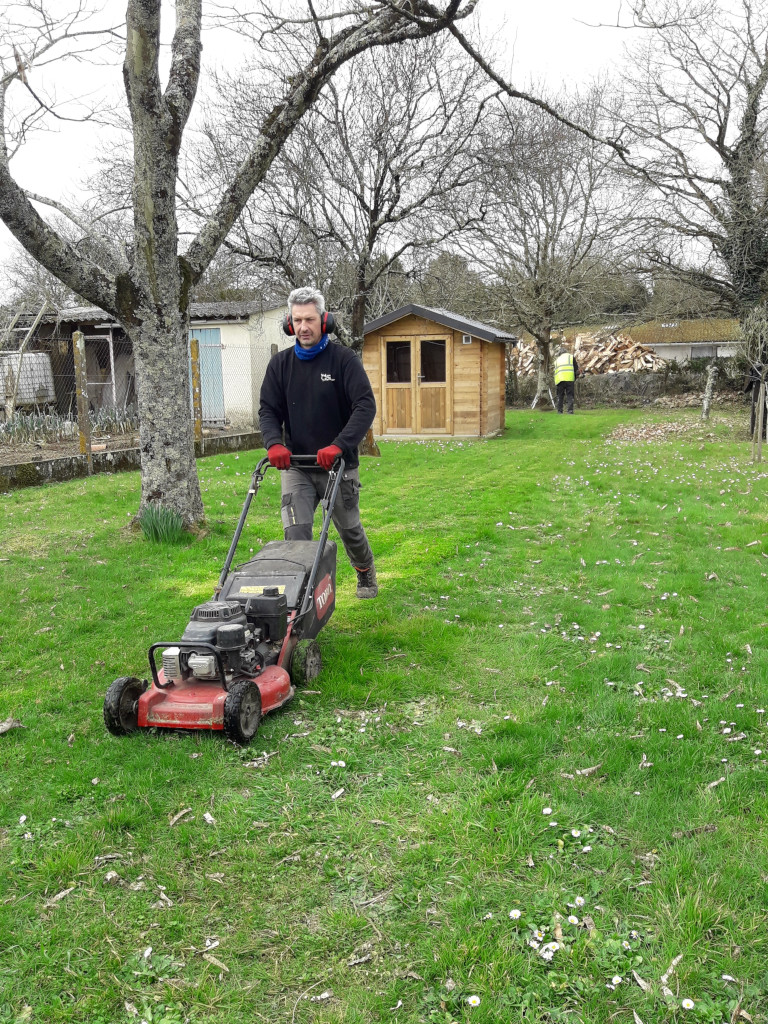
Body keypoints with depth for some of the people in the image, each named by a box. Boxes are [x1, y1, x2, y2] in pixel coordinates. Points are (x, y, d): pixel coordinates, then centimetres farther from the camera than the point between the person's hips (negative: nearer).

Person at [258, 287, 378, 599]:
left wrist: (339, 445, -28)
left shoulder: (343, 359, -7)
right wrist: (274, 443, -17)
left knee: (350, 530, 15)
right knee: (296, 534, -10)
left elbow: (366, 406, -16)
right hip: (295, 466, 2)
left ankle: (366, 575, 43)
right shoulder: (280, 363, 4)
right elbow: (268, 410, 4)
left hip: (338, 465, -2)